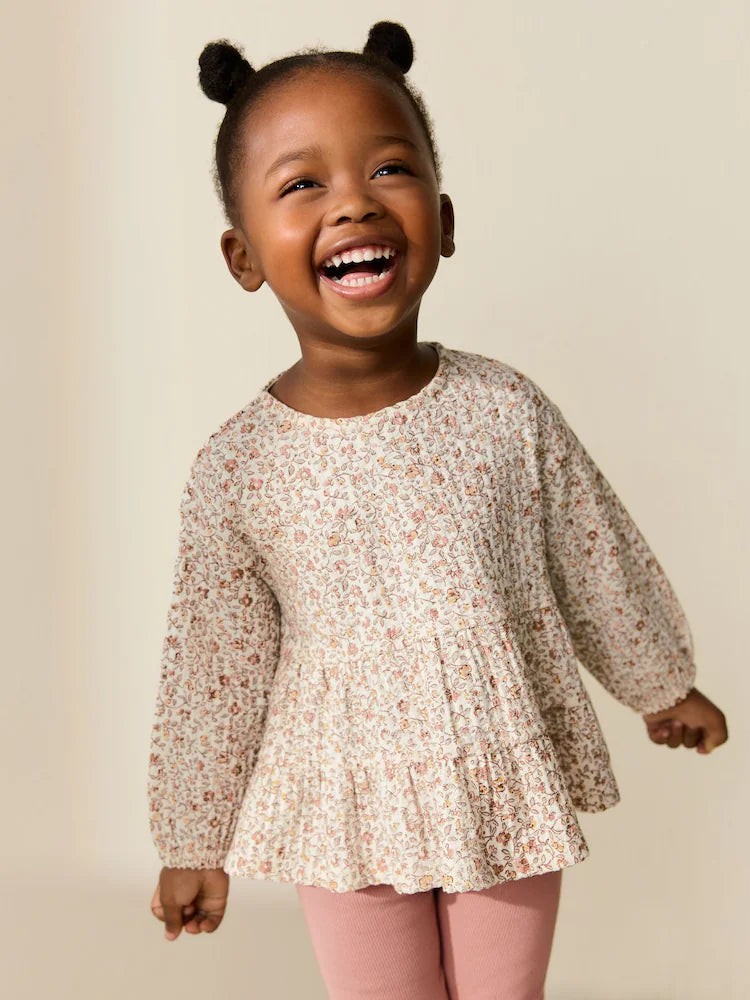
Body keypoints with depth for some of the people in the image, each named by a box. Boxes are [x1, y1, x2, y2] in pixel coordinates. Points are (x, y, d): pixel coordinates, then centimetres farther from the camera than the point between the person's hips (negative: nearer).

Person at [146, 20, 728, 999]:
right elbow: (213, 670, -5)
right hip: (350, 812, -1)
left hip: (510, 793, 1)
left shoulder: (507, 410, -12)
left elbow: (599, 561, 3)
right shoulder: (237, 469, -15)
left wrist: (662, 686, 16)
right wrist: (195, 844, 4)